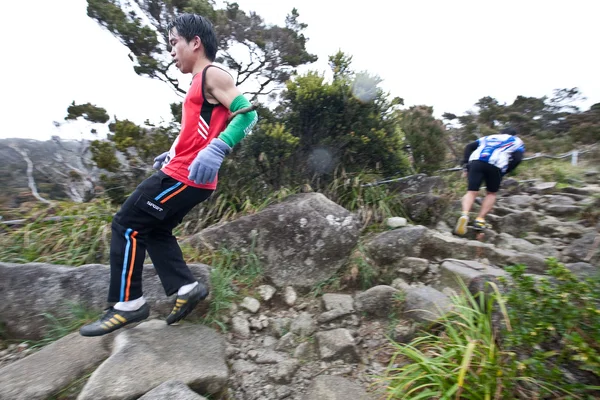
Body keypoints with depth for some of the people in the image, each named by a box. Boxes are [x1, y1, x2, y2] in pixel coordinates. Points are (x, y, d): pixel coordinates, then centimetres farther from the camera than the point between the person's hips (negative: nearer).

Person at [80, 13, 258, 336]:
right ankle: (186, 288, 19)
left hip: (185, 177, -10)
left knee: (126, 225, -1)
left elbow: (248, 114, -19)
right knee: (155, 230, 17)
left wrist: (216, 150, -32)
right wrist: (173, 154, 24)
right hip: (183, 173, 10)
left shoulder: (213, 75, -6)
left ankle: (128, 304, 9)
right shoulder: (201, 84, 22)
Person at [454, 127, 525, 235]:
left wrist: (466, 165, 14)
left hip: (476, 162, 2)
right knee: (491, 193, 18)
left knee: (471, 192, 0)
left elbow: (469, 147, 20)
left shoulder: (489, 137, 37)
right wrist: (504, 172, 13)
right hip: (496, 165, -1)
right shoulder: (517, 141, 30)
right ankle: (480, 220, 5)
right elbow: (517, 159, 8)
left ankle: (465, 214, -28)